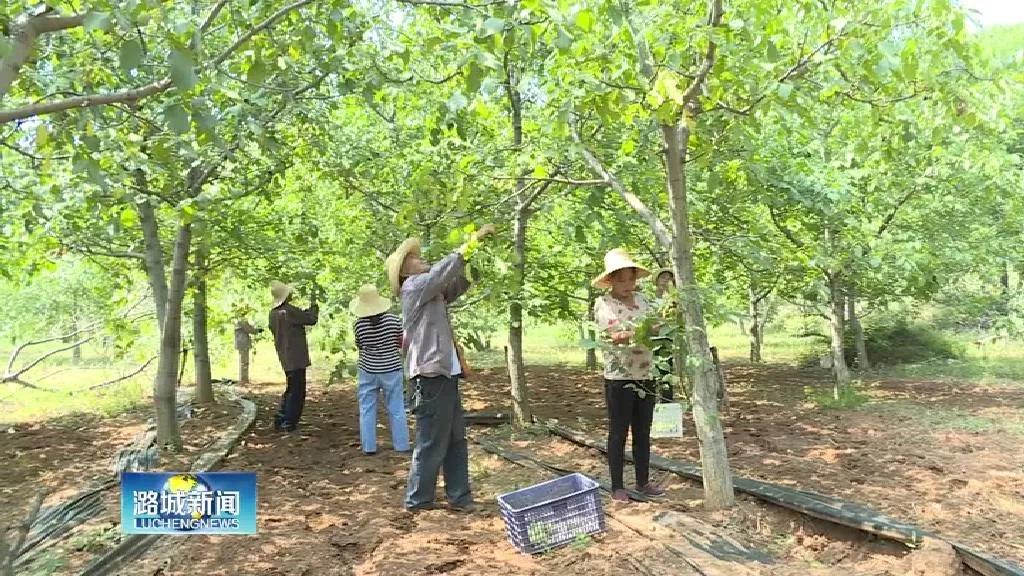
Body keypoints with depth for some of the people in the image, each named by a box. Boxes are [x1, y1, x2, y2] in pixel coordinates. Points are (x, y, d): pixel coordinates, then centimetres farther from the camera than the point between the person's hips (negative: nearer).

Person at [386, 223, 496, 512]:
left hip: (445, 374, 10)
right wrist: (473, 240, -17)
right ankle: (418, 500, 11)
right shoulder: (415, 287, -9)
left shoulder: (432, 290, 18)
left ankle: (459, 496, 20)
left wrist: (474, 259, 3)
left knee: (456, 440, 12)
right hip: (431, 377, -10)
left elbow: (457, 284, 18)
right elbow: (444, 269, -21)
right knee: (432, 442, -1)